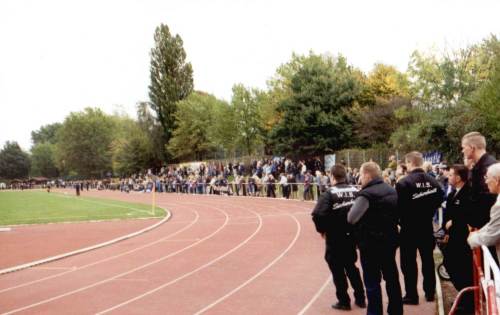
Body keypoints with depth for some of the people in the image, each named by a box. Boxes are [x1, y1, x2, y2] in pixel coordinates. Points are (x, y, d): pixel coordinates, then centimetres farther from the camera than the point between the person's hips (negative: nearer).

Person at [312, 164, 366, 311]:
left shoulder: (330, 193, -15)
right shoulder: (355, 190, -1)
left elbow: (318, 214, -25)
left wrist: (322, 230, -8)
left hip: (335, 238, -5)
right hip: (352, 235, 5)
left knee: (337, 270, 10)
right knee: (351, 266, 22)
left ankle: (344, 301, 17)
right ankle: (360, 298, 26)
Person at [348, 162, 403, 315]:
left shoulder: (366, 194, -17)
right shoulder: (392, 191, 9)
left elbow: (351, 218, -23)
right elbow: (398, 214, 18)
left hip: (370, 243, -8)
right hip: (390, 240, 8)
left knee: (372, 281, 2)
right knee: (392, 277, 17)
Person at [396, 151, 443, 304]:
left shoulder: (403, 183, -18)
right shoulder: (433, 181, -1)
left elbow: (398, 206, -16)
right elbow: (439, 199, 4)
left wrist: (402, 220, 2)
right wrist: (428, 214, 13)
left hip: (409, 228, -5)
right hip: (427, 226, 5)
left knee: (409, 262, 4)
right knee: (428, 260, 16)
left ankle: (411, 295, 8)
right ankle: (430, 292, 24)